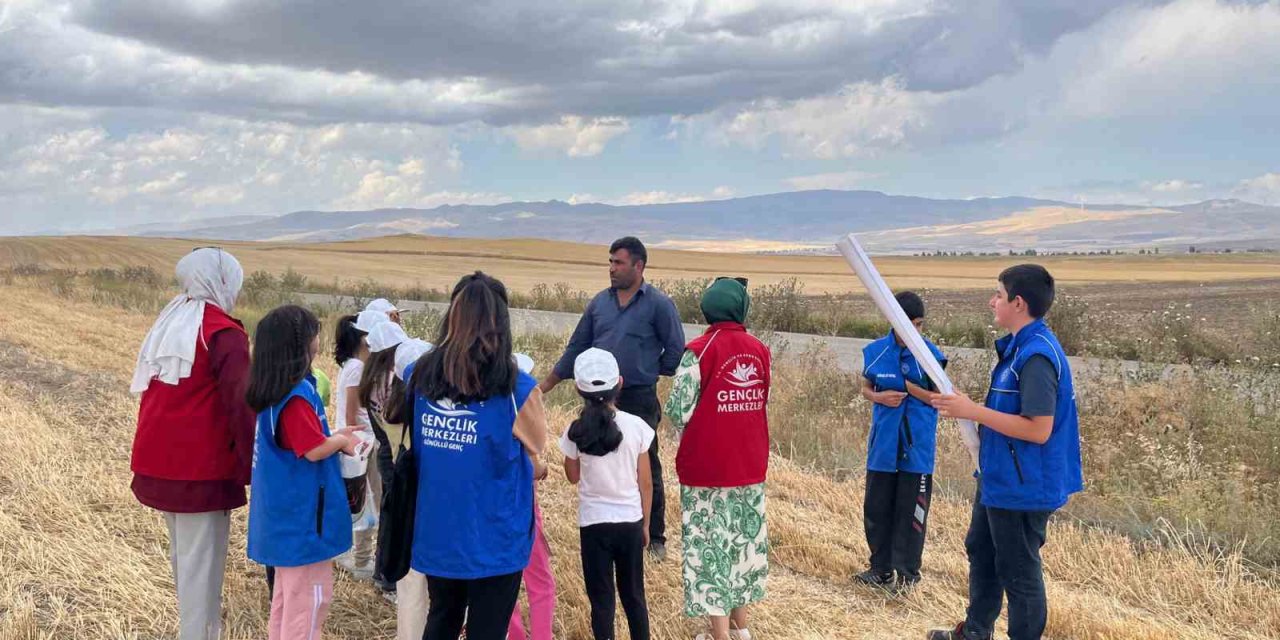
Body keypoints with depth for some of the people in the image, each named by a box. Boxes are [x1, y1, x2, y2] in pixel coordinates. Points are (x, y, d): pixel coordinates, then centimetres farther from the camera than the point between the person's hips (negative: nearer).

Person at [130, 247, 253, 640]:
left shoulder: (167, 324, 12)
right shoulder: (223, 334, -14)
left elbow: (152, 392, 17)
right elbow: (241, 405, -20)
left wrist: (154, 455, 21)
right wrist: (253, 467, -16)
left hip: (160, 461, 8)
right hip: (200, 467, -8)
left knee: (183, 555, 20)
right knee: (201, 561, -1)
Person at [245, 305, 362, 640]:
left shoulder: (272, 390, 8)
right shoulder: (297, 395, -22)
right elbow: (314, 450, -23)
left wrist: (334, 437, 9)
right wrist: (342, 441, -5)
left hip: (284, 511, 10)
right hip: (302, 514, -10)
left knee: (288, 593, 21)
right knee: (310, 596, 1)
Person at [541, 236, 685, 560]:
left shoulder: (659, 304, -6)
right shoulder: (600, 302, 8)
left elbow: (676, 350, -3)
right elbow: (577, 347, 12)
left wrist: (650, 373, 0)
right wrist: (545, 385, 11)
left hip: (639, 401, -4)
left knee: (647, 470, 6)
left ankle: (655, 537, 19)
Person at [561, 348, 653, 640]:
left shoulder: (576, 432, -10)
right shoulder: (637, 426, -9)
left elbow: (573, 477, 7)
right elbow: (645, 483, -3)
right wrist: (645, 523, 10)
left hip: (593, 524, -1)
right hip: (630, 522, 1)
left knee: (601, 597, 9)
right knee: (634, 594, 17)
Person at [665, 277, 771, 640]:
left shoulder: (700, 351, -14)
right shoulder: (761, 351, 1)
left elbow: (678, 410, -12)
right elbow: (765, 405, 9)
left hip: (707, 466, -5)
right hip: (750, 464, 5)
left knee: (710, 543, 3)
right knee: (745, 537, 17)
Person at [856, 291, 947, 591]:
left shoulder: (931, 354, -6)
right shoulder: (875, 351, 0)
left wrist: (909, 386, -17)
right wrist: (880, 397, -11)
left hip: (918, 446, -2)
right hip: (883, 443, 2)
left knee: (911, 510, 4)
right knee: (876, 508, 9)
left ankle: (907, 571, 16)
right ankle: (881, 567, 24)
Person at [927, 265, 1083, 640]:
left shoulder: (1036, 355, -25)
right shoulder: (1018, 346, 7)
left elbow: (1038, 429, -29)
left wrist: (974, 412, -25)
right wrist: (969, 409, 8)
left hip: (1023, 488, -11)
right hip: (999, 479, 11)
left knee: (1018, 573, 4)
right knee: (981, 551, 25)